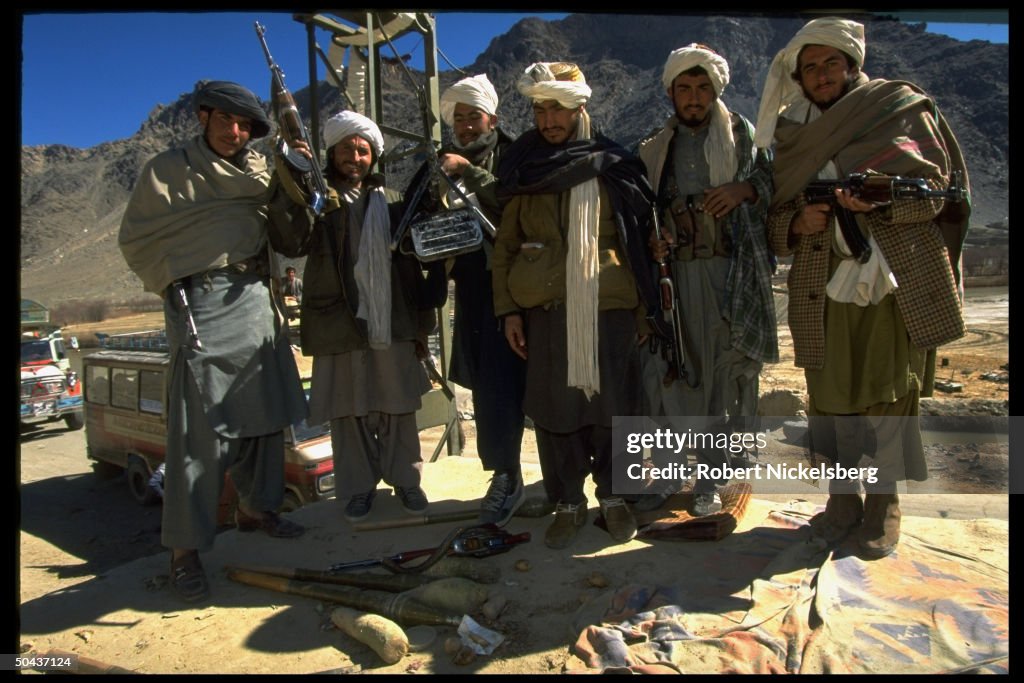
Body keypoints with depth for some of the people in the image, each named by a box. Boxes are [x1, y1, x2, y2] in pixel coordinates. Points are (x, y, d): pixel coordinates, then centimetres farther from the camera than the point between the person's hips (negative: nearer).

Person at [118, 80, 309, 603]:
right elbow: (135, 239, 3)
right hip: (201, 305, -6)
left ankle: (255, 507, 30)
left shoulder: (260, 171, 18)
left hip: (257, 300, 6)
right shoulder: (167, 171, 4)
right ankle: (185, 548, 3)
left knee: (265, 413, 12)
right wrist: (179, 284, 1)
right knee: (199, 427, -6)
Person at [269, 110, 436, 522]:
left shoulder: (391, 202, 12)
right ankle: (358, 487, 23)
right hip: (340, 326, -2)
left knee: (399, 409, 9)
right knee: (349, 412, 8)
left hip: (393, 325, 2)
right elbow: (290, 245, -15)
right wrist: (293, 198, -31)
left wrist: (421, 322, 11)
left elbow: (411, 265, 13)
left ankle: (405, 479, 24)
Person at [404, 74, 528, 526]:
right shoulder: (443, 163, 15)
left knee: (499, 382, -10)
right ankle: (505, 475, 21)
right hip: (468, 282, 5)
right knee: (485, 381, 9)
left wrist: (469, 171, -20)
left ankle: (506, 478, -1)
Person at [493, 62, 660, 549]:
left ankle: (613, 496, 24)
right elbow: (504, 247, 9)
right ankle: (568, 503, 20)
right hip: (546, 307, 1)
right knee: (553, 406, 3)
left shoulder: (612, 164, 8)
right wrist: (508, 310, 0)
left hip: (610, 305, 0)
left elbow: (638, 237, 8)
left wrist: (644, 305, 2)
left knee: (613, 404, 4)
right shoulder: (522, 168, 10)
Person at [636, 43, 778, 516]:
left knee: (722, 374, 3)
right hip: (673, 272, 1)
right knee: (665, 370, -2)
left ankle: (710, 480, 17)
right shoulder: (655, 149, 15)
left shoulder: (742, 135, 10)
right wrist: (651, 241, -5)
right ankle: (667, 475, 13)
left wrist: (744, 190, -11)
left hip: (727, 273, -1)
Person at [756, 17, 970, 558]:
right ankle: (843, 496, 20)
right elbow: (774, 219, 10)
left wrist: (881, 200, -18)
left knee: (889, 392, -2)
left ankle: (884, 500, 15)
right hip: (823, 288, 2)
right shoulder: (790, 136, 13)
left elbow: (937, 187, 0)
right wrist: (798, 223, -12)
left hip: (896, 284, -2)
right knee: (830, 394, 4)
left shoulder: (902, 109, 7)